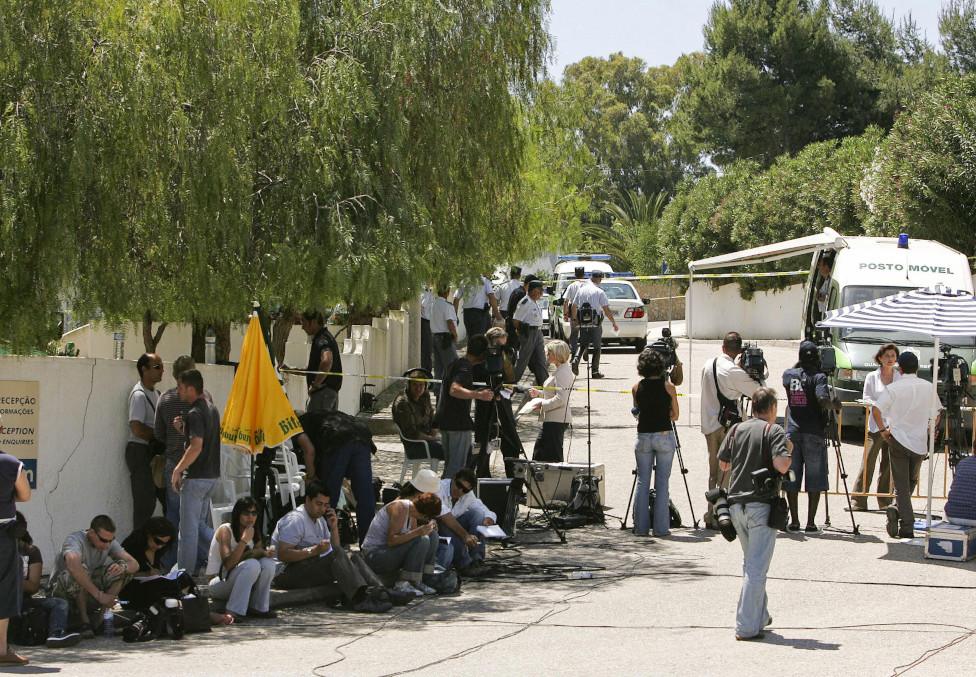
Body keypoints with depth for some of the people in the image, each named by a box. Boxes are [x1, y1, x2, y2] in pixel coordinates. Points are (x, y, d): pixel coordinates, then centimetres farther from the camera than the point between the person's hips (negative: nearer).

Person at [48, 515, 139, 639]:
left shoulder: (109, 542, -3)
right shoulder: (75, 540, -24)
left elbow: (135, 565, -8)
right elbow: (73, 566, -45)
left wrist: (123, 567, -34)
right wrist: (99, 595, -45)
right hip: (61, 592, -6)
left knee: (122, 568, -13)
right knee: (81, 570, -36)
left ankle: (102, 615, -12)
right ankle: (84, 620, -20)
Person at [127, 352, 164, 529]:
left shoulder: (155, 393, 16)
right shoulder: (139, 395, -14)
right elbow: (137, 429, -22)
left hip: (152, 451, 9)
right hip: (140, 451, -9)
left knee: (149, 501, 10)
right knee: (144, 502, -8)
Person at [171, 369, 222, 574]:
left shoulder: (195, 414, -17)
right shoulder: (211, 409, 12)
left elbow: (196, 447, -26)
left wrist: (178, 470, -18)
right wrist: (183, 429, 11)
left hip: (196, 478, -9)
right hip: (212, 475, 9)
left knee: (188, 527, 0)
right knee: (199, 524, 18)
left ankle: (185, 573, 5)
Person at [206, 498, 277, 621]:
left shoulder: (255, 534, 4)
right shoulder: (225, 531, -16)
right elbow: (228, 564, -28)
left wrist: (264, 553, -28)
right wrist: (244, 540, -32)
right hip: (218, 582, -6)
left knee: (268, 563, -17)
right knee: (252, 564, -31)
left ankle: (259, 608, -9)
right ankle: (233, 612, -31)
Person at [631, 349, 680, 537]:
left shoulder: (637, 388, 0)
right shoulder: (668, 387, -4)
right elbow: (675, 416, 5)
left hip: (643, 436, 2)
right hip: (664, 435, -1)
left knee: (642, 482, 8)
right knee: (662, 483, 3)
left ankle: (640, 526, 7)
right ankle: (661, 527, 2)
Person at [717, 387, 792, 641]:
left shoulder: (737, 429, 11)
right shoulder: (773, 431, -5)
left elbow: (723, 464, 15)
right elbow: (781, 465, -18)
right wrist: (789, 451, 3)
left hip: (736, 503, 6)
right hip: (761, 504, -6)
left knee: (750, 562, 21)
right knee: (756, 567, -5)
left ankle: (760, 616, 30)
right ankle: (747, 626, -9)